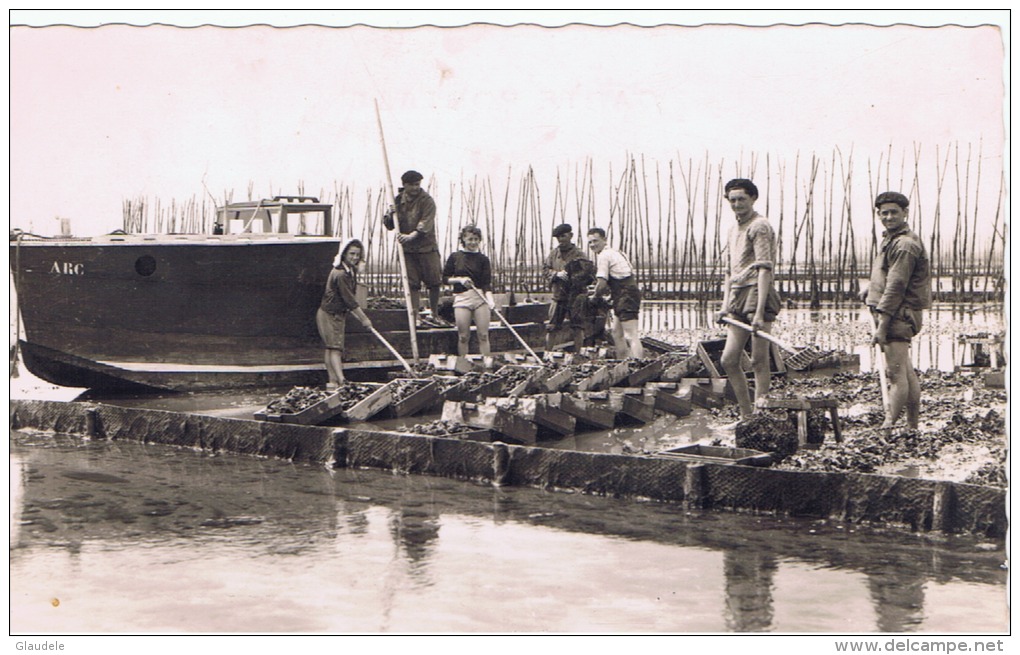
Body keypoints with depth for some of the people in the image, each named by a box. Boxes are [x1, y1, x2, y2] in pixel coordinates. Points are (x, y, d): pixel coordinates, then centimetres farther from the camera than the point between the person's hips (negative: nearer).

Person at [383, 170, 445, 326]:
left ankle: (435, 314, 18)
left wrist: (412, 235, -34)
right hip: (407, 249, 2)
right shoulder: (398, 200, 7)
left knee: (434, 281, 1)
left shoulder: (427, 201, -6)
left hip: (427, 247, -2)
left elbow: (425, 223, -19)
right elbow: (388, 225, 11)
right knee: (412, 284, 0)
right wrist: (389, 215, -12)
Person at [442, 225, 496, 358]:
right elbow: (445, 278, 8)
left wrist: (490, 299, -17)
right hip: (461, 297, 0)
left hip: (481, 297, 0)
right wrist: (460, 279, -10)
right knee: (463, 337, 1)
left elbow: (487, 283, -1)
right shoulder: (455, 257, 5)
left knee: (483, 335, -1)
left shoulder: (483, 259, 6)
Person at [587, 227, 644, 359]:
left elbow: (602, 284, -14)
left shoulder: (604, 255, -10)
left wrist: (595, 296, 5)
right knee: (616, 333, 19)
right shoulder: (615, 252, 21)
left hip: (626, 297, -10)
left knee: (631, 336, -15)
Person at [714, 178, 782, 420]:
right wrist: (725, 306, 12)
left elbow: (764, 270, -16)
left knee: (759, 360, -6)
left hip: (758, 293, -9)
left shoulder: (759, 226, -7)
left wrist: (759, 312, -23)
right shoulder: (733, 230, 21)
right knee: (728, 359, 5)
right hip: (738, 296, 9)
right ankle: (746, 414, 13)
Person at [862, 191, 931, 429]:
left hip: (897, 314, -11)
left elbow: (896, 286, -20)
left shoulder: (904, 244, -15)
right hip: (900, 315, 11)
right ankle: (913, 427, 21)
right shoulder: (891, 240, 19)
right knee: (907, 372, 14)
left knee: (896, 374, -10)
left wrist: (881, 325, -22)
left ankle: (889, 426, -11)